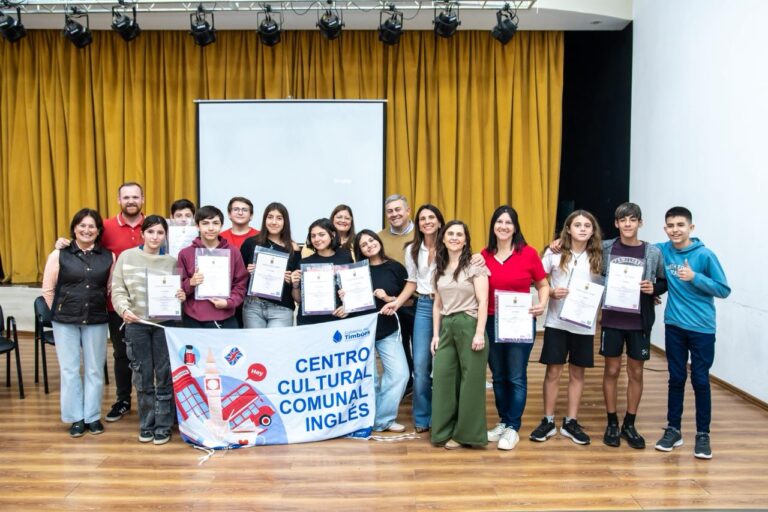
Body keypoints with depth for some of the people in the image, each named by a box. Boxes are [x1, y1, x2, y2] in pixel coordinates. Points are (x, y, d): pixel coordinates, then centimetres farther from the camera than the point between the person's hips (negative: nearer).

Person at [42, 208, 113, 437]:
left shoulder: (108, 257, 3)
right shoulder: (59, 254, -1)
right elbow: (48, 289, 2)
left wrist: (97, 309, 2)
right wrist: (60, 313, 3)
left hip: (96, 321, 1)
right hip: (65, 321, -1)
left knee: (94, 370, 7)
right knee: (69, 370, 5)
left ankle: (92, 416, 19)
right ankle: (76, 417, 16)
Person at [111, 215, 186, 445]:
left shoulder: (172, 261, 4)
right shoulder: (126, 257, 3)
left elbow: (179, 292, 9)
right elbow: (117, 290, 1)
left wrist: (182, 296, -14)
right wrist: (124, 309, -17)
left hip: (164, 323, 0)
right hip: (136, 324, 0)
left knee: (164, 376, 4)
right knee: (143, 376, 8)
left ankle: (163, 426, 15)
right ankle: (146, 424, 21)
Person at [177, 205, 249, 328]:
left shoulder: (233, 252, 5)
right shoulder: (185, 253, 3)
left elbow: (241, 284, 7)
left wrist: (229, 302, -8)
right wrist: (190, 283, -12)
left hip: (226, 320, 1)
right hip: (193, 320, 0)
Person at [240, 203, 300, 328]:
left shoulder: (292, 248, 2)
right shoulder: (251, 242, 4)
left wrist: (292, 280, -13)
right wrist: (246, 272, -10)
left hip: (281, 308, -1)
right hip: (253, 305, 1)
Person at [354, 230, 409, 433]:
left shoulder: (395, 268, 1)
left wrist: (390, 299, -13)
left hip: (388, 331, 1)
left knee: (399, 374, -9)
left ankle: (383, 419, 6)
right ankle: (369, 419, 21)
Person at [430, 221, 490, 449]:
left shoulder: (475, 266, -3)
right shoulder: (439, 269, 14)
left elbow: (483, 301, -9)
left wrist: (479, 333, -15)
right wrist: (435, 334, 10)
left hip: (469, 325, -5)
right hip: (446, 327, 5)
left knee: (470, 380, 2)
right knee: (442, 378, 2)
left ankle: (465, 433, 13)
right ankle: (446, 431, 15)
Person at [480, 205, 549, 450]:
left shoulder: (528, 253, -6)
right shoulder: (484, 255, 2)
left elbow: (543, 285, 3)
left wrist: (542, 304, -16)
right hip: (491, 322, 3)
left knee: (516, 377, 1)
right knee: (498, 376, 13)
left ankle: (513, 428, 12)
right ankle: (503, 421, 27)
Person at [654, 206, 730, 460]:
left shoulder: (705, 255, -11)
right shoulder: (662, 251, -2)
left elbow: (724, 290, -7)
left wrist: (695, 277, -19)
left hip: (702, 328, -3)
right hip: (674, 325, 3)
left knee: (701, 380, 4)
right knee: (676, 378, 11)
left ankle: (703, 434, 17)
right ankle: (673, 430, 22)